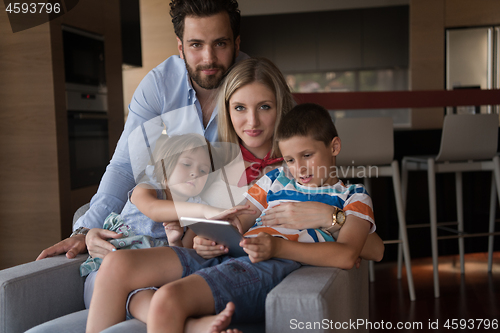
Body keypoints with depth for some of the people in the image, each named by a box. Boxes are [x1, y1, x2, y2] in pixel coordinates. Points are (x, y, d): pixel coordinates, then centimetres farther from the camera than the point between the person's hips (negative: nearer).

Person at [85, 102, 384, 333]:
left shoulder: (353, 197, 13)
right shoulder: (275, 181, 28)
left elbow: (347, 256, -6)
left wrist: (277, 247, -18)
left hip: (273, 267, -6)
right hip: (226, 256, 7)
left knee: (168, 297, -31)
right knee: (117, 264, -13)